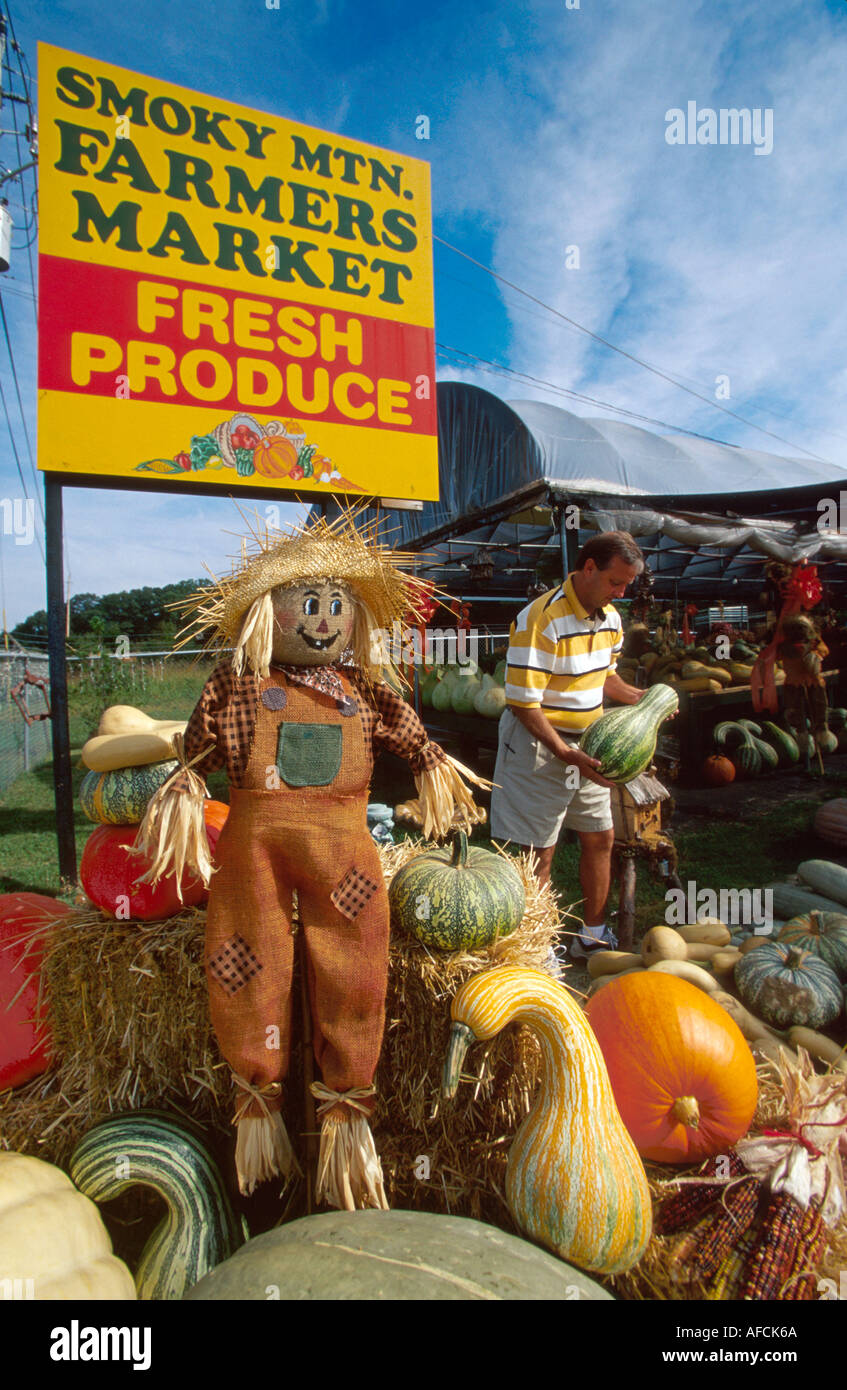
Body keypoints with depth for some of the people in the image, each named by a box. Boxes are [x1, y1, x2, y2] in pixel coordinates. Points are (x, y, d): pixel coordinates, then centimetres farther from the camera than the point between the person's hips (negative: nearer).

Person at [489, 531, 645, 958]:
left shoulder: (609, 618, 4)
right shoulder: (541, 619, -23)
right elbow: (523, 703, -23)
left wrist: (641, 698, 3)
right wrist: (565, 753, -29)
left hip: (587, 746, 8)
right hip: (539, 746, -8)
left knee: (600, 839, 15)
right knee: (539, 852, -1)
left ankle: (593, 936, 33)